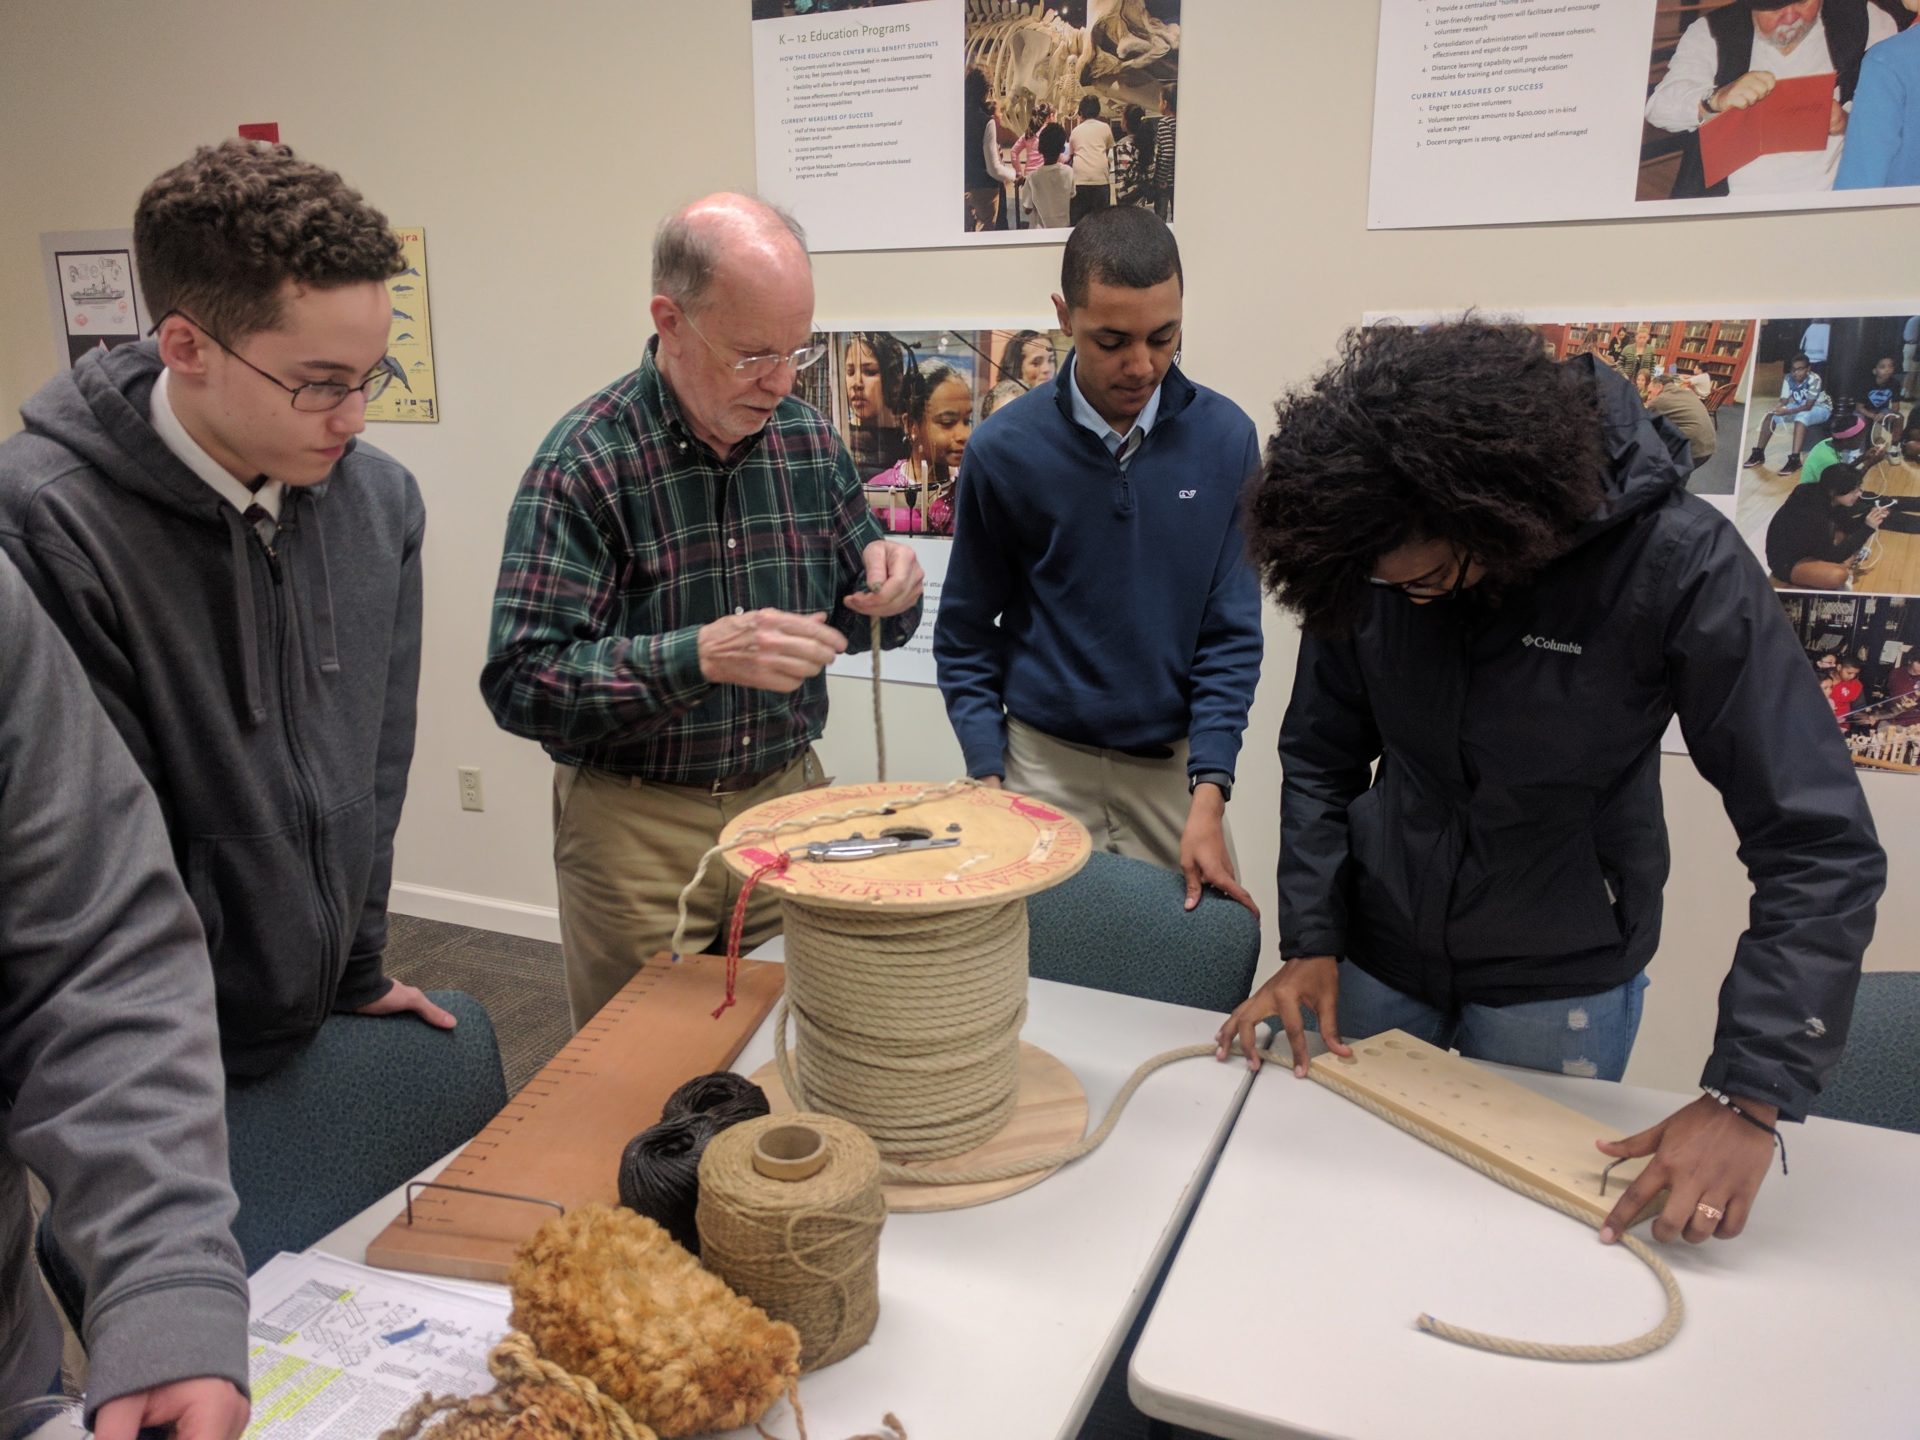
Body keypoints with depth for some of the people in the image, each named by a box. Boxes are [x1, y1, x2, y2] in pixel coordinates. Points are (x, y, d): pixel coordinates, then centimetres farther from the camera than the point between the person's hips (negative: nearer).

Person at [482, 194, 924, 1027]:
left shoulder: (807, 437, 2)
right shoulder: (586, 460, -14)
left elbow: (850, 616, 13)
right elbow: (519, 683, -18)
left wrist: (887, 588, -11)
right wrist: (700, 655, -31)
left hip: (788, 798, 4)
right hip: (636, 824, -4)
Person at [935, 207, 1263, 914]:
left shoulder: (1225, 439, -5)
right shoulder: (1004, 449, -7)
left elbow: (1231, 630, -3)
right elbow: (966, 636, 1)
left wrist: (1209, 797, -11)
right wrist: (989, 782, -7)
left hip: (1174, 765, 1)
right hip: (1043, 762, -1)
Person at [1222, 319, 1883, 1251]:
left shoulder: (1678, 566, -24)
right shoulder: (1363, 559, -16)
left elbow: (1820, 848, -23)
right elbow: (1320, 755, -3)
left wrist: (1749, 1099, -27)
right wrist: (1310, 942, -9)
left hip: (1558, 989, -2)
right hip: (1375, 961, 2)